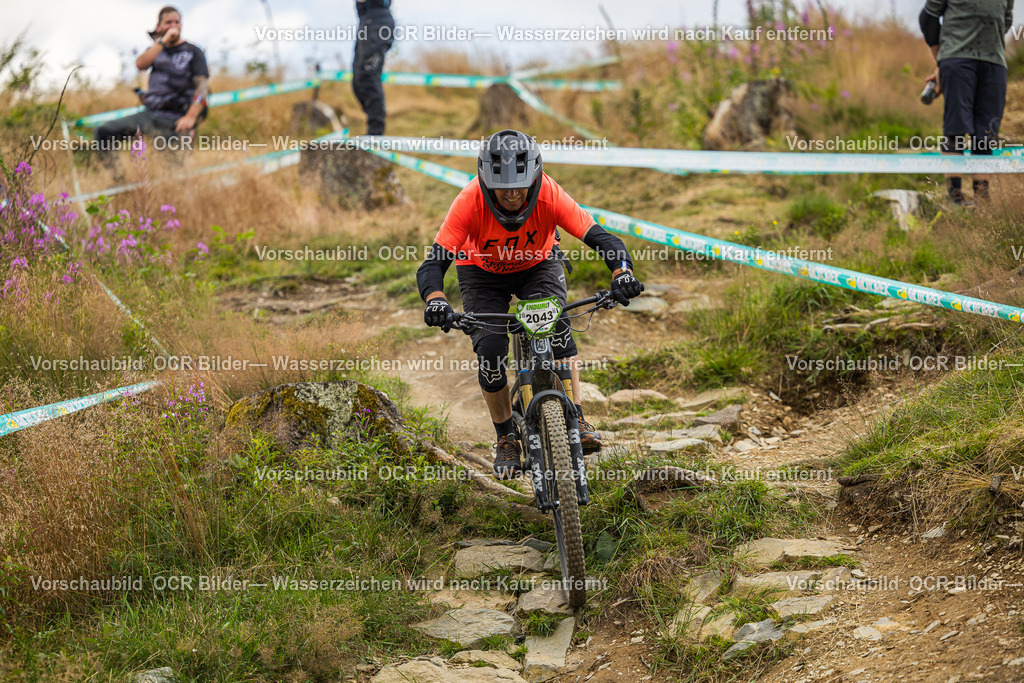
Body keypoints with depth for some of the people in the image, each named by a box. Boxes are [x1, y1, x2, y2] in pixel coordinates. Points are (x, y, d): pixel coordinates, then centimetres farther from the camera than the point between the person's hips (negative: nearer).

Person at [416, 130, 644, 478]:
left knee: (557, 327, -28)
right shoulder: (470, 202, -35)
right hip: (482, 272, 0)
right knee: (490, 351, -18)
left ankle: (576, 420, -20)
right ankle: (506, 439, 3)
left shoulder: (549, 195, -34)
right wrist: (435, 300, -58)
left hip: (538, 265, 0)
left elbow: (602, 239, -36)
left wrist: (622, 272, -56)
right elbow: (433, 263, -37)